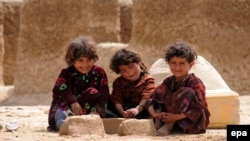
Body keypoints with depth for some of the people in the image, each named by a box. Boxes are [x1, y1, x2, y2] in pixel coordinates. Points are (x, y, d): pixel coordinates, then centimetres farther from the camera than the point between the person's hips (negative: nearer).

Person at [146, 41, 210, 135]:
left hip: (193, 122, -5)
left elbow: (198, 108, -24)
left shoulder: (195, 83, -13)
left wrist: (176, 117, -30)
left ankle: (168, 126, -25)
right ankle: (158, 123, -20)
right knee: (160, 91, -5)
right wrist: (154, 113, -23)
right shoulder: (168, 82, 5)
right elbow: (151, 99, -1)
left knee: (187, 92, -28)